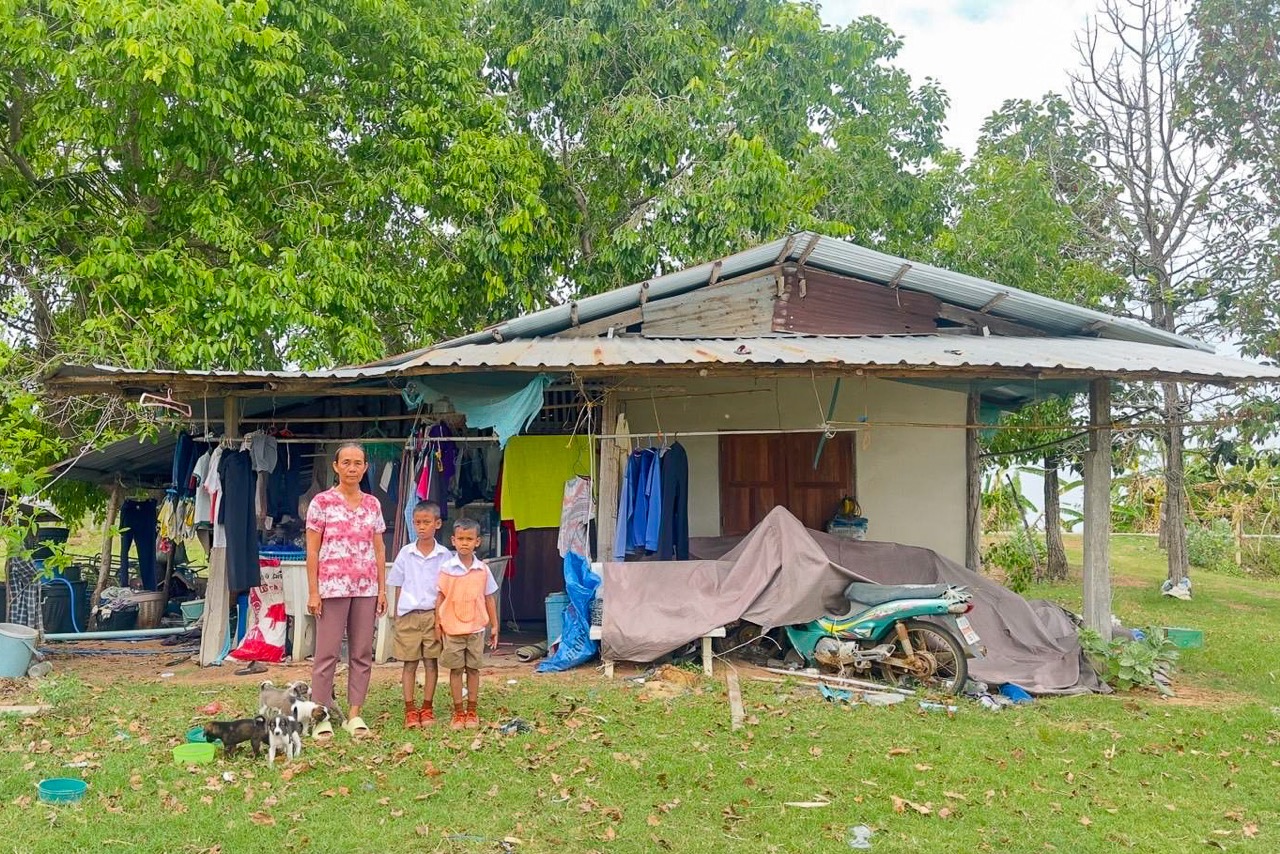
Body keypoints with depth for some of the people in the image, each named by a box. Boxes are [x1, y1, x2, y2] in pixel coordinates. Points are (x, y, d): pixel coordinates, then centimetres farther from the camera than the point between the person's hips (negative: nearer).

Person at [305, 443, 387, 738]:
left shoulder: (372, 504, 10)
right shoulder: (322, 502, -1)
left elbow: (379, 549, 12)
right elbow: (312, 550, -2)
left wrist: (382, 588, 7)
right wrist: (313, 591, -7)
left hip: (366, 589, 4)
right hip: (333, 587, -4)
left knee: (362, 653, 6)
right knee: (327, 652, -1)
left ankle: (354, 713, 15)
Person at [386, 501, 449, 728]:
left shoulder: (444, 555, 0)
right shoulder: (406, 553, 2)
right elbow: (398, 587, 7)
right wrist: (397, 614, 2)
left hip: (433, 614, 0)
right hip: (408, 614, 0)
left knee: (431, 662, 5)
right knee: (409, 663, 4)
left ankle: (427, 708, 15)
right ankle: (410, 710, 11)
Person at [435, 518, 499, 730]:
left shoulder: (483, 569, 1)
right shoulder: (447, 568, -3)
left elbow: (489, 598, 7)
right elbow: (440, 597, 1)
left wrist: (494, 626, 8)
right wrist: (438, 624, -3)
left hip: (476, 627, 1)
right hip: (452, 628, -1)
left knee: (473, 669, 8)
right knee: (456, 669, 5)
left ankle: (471, 712, 18)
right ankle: (458, 712, 15)